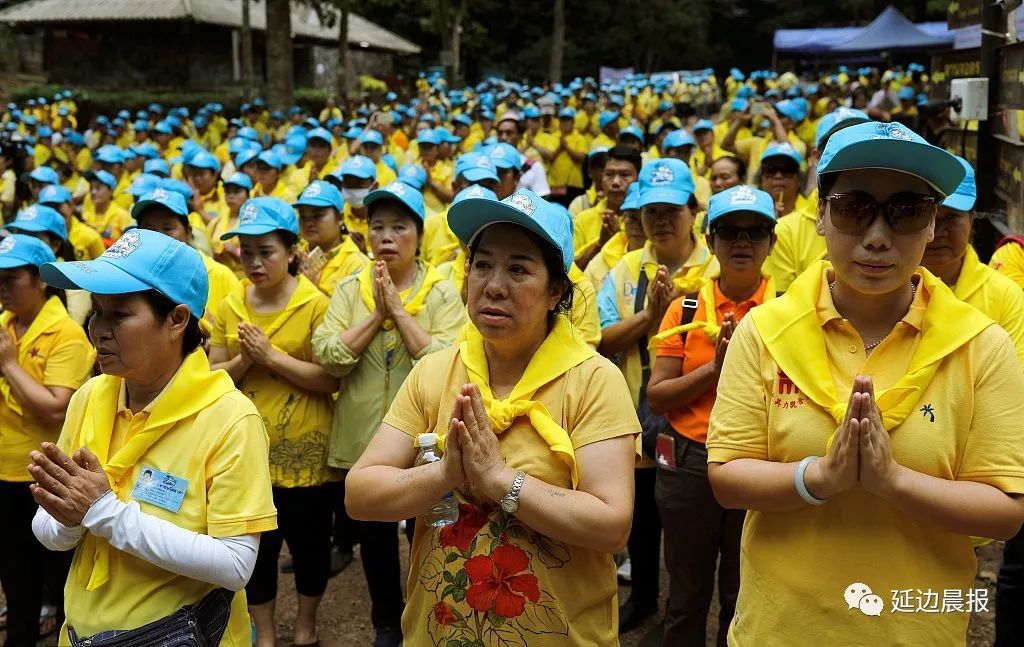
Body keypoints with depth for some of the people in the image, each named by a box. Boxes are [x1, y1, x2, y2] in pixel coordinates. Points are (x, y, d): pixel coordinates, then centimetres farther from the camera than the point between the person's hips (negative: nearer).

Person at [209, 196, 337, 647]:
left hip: (303, 449, -3)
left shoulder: (315, 304, -11)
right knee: (255, 545, 13)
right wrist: (242, 361, -16)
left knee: (308, 540, 13)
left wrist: (271, 356, -22)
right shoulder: (230, 306, 2)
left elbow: (332, 379, -17)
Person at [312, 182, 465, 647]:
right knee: (374, 536, 16)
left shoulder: (442, 293, -6)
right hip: (363, 439, 3)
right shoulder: (349, 290, 1)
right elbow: (328, 357, -11)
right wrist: (376, 314, -16)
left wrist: (399, 310, -18)